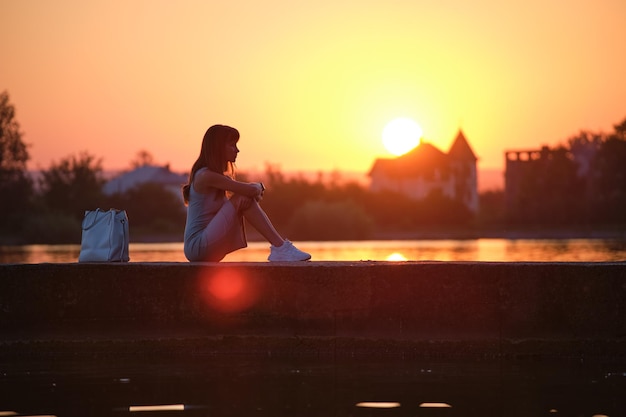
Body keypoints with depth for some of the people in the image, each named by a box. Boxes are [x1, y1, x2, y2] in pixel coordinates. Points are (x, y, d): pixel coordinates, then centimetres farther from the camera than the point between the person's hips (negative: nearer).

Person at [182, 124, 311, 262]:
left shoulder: (218, 176, 16)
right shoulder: (205, 176, -15)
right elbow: (251, 190, -19)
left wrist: (257, 188, -3)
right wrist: (258, 187, 3)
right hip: (198, 247, -9)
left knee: (248, 198, 4)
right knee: (243, 199, -16)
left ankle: (279, 249, -7)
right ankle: (281, 248, -17)